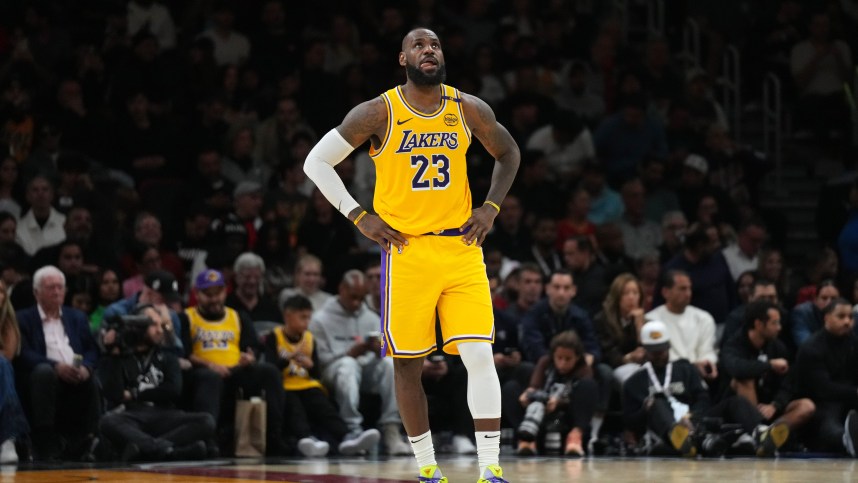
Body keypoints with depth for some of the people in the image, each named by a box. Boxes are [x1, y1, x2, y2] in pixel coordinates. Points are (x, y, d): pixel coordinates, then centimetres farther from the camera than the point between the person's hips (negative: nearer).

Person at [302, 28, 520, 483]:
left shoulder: (469, 110, 2)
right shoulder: (378, 113, -6)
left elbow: (508, 154, 19)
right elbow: (317, 162, -1)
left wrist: (490, 207, 6)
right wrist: (359, 216, -5)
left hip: (461, 248, 2)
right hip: (405, 250, -2)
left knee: (480, 356, -9)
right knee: (408, 364, 3)